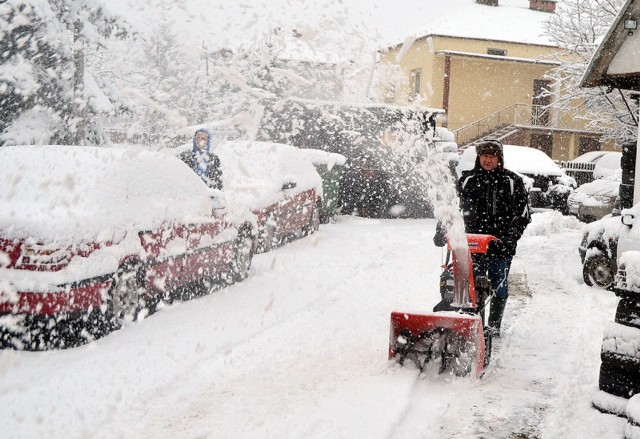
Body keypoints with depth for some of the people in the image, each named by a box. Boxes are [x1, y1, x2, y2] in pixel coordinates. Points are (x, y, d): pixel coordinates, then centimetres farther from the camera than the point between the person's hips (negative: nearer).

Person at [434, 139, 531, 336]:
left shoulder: (512, 182, 1)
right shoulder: (467, 180, 5)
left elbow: (523, 214, -1)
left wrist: (510, 237, -13)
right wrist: (442, 230, -7)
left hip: (501, 247, 0)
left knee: (499, 289, 10)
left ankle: (494, 327, 23)